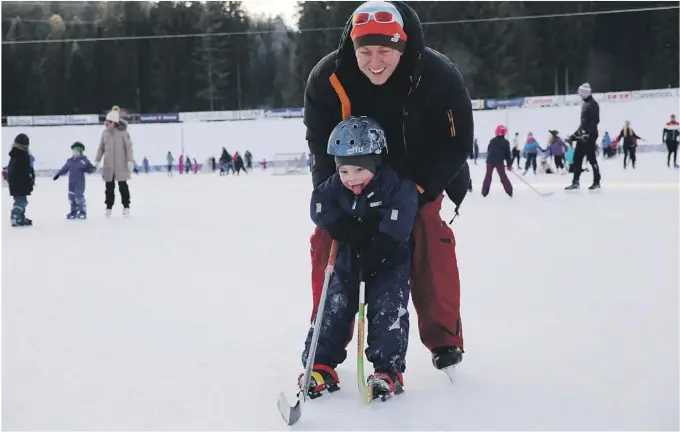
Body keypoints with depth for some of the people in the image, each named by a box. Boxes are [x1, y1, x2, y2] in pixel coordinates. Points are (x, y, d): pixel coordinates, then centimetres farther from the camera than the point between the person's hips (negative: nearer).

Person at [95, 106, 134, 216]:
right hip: (108, 165, 4)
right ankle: (109, 207, 13)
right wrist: (97, 160, 8)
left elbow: (129, 147, -7)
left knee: (123, 186, 4)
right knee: (109, 187, 6)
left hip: (121, 165, -4)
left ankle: (126, 206, 15)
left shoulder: (122, 132, -8)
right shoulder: (105, 133, 4)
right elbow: (101, 148, 12)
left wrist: (130, 161, -12)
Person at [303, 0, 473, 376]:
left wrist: (418, 189, -27)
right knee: (328, 240, -6)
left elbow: (457, 143, -19)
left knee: (431, 243, -12)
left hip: (419, 178, -1)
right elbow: (320, 143, -12)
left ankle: (443, 336, 5)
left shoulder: (439, 76, -28)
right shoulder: (328, 78, -26)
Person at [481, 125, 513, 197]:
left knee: (488, 176, 9)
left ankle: (484, 192, 7)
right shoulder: (505, 142, -1)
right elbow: (507, 154, 0)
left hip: (490, 160, 2)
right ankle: (510, 192, 4)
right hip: (499, 162, -2)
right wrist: (509, 164, 5)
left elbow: (488, 151, 17)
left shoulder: (492, 140, 10)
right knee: (503, 177, 6)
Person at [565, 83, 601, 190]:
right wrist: (573, 136, 22)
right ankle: (576, 182, 8)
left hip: (590, 135, -9)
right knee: (577, 158, 5)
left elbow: (594, 121, -19)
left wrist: (587, 133, -27)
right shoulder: (585, 104, 20)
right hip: (582, 135, 9)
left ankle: (597, 182, 1)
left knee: (591, 158, -7)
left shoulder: (593, 104, -9)